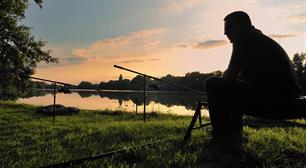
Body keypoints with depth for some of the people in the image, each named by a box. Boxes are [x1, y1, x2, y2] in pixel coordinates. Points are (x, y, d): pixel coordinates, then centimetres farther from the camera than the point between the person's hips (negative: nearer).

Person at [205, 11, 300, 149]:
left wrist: (218, 85, 10)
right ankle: (234, 133, 27)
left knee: (212, 84, -8)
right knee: (231, 88, 28)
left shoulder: (244, 39, -6)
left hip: (272, 95, -11)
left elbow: (230, 75, -10)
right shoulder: (258, 38, 25)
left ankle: (223, 139, -2)